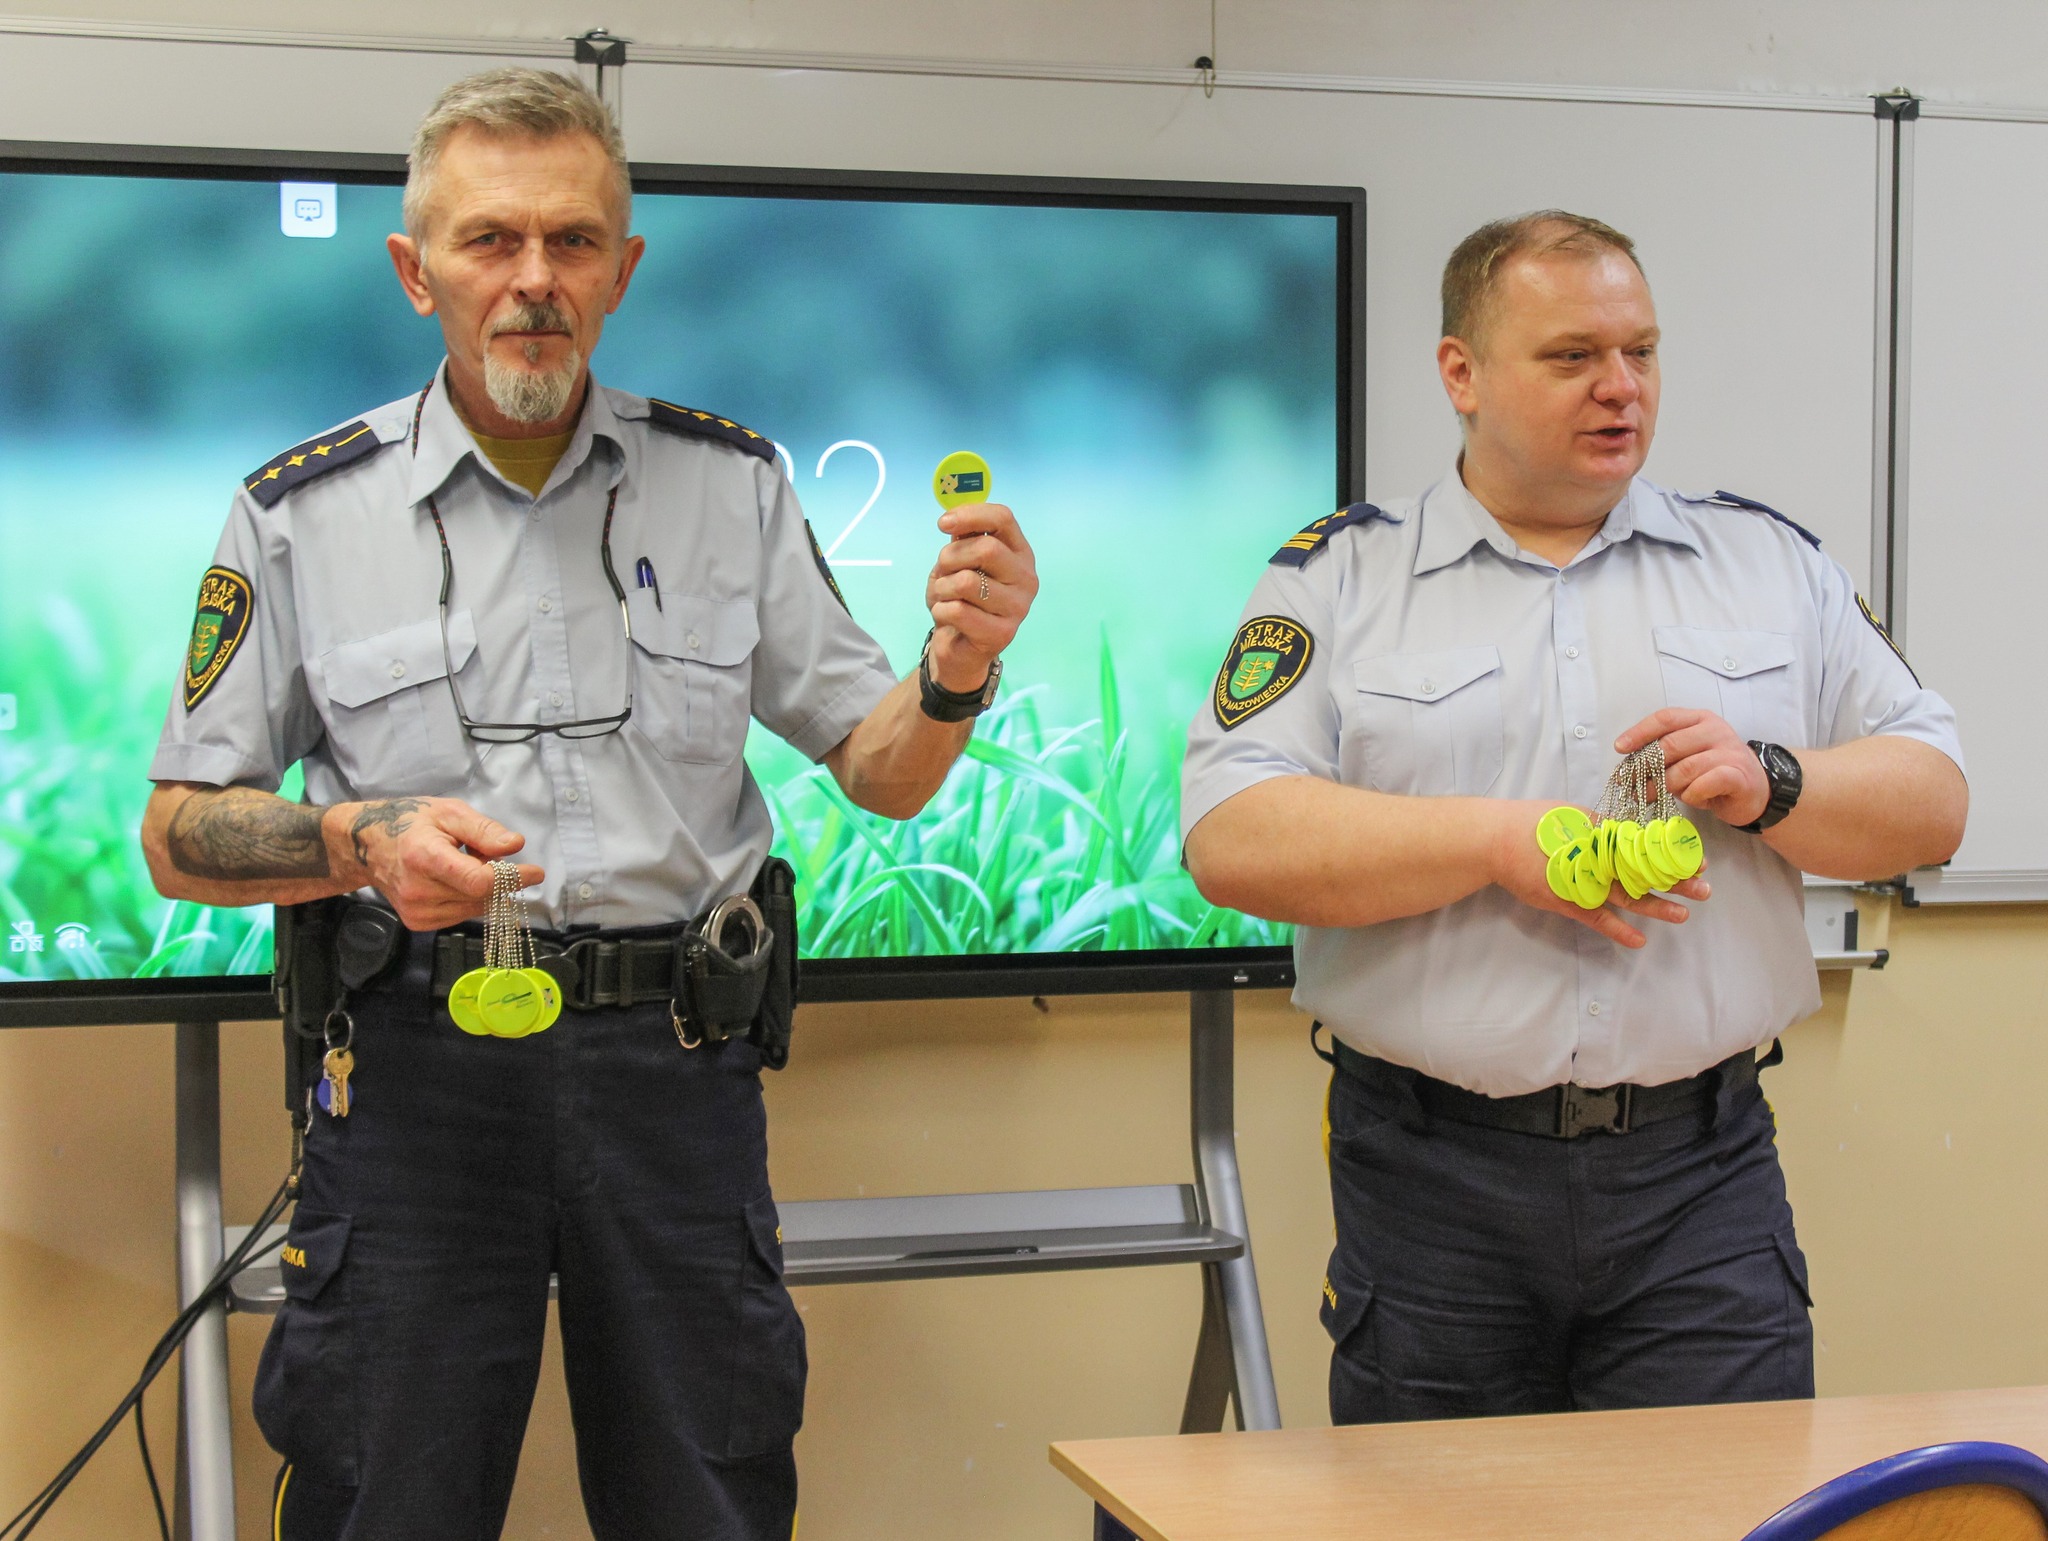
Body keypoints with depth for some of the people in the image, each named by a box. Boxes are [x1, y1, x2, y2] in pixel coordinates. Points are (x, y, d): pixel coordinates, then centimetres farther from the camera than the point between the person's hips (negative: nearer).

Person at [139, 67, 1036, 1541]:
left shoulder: (730, 482, 5)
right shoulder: (303, 512, 0)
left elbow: (878, 772, 7)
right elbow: (181, 835, 3)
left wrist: (954, 678, -15)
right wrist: (363, 842, -16)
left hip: (674, 1062, 1)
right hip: (417, 1068, -1)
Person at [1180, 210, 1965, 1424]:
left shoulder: (1771, 563, 13)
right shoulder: (1339, 577, 5)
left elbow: (1933, 803, 10)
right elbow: (1232, 838, -8)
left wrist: (1770, 786, -10)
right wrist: (1506, 843, -16)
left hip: (1702, 1180, 1)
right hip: (1434, 1186, -1)